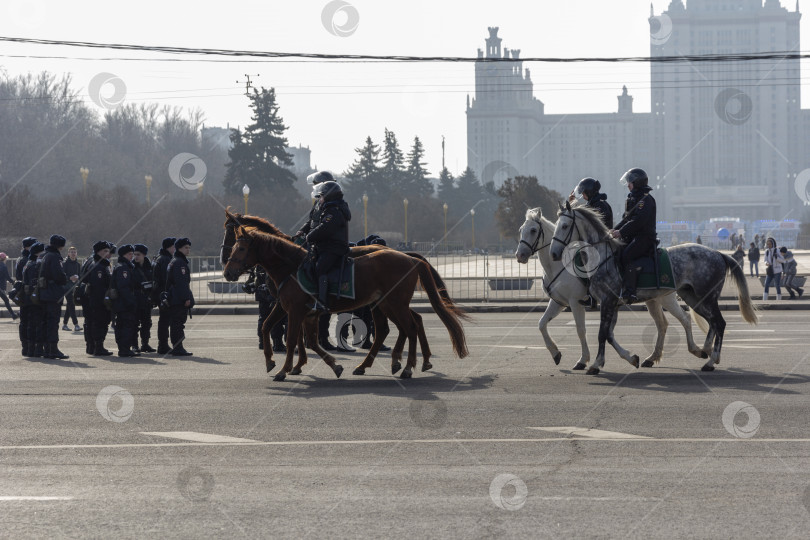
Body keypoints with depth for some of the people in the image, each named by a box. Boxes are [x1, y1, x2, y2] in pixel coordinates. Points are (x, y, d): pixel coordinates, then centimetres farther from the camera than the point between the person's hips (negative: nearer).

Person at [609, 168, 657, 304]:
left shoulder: (646, 200, -10)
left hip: (644, 238, -10)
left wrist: (621, 232, -24)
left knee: (626, 256, -30)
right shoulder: (632, 199, 22)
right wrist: (615, 229, 6)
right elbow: (626, 219, 23)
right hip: (631, 238, 10)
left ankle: (629, 292, -40)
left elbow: (637, 221, -22)